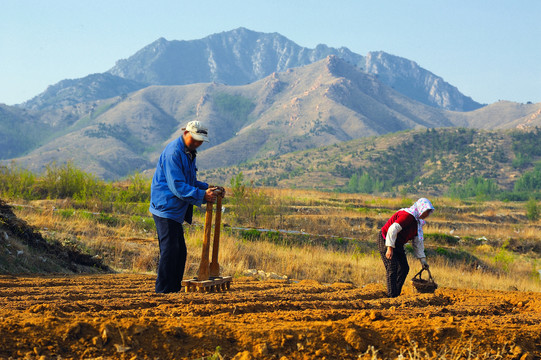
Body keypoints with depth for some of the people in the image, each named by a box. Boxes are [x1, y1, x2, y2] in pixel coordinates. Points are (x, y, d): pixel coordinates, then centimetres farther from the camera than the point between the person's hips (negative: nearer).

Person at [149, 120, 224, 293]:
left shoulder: (189, 153, 16)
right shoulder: (173, 153, -16)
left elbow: (190, 183, 24)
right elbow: (177, 186, -22)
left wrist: (207, 188, 7)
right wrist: (202, 195, -23)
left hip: (175, 211, 10)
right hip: (166, 208, -10)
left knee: (180, 252, 12)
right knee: (170, 251, -10)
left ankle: (174, 289, 19)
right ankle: (163, 291, -7)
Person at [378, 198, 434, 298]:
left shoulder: (418, 221, 9)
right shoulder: (407, 215, -23)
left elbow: (418, 242, 13)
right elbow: (392, 230, -29)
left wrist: (423, 259, 10)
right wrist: (390, 248, -29)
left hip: (397, 244, 10)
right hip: (385, 240, -10)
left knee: (404, 268, 6)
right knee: (392, 268, -14)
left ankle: (397, 293, 13)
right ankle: (392, 296, -13)